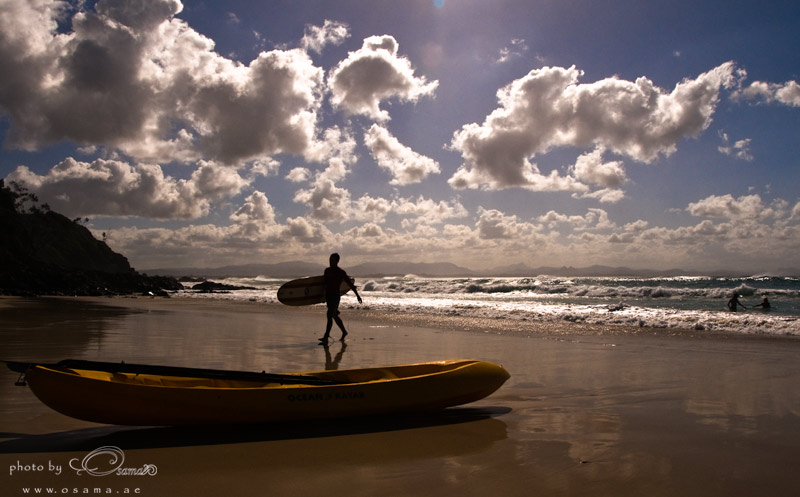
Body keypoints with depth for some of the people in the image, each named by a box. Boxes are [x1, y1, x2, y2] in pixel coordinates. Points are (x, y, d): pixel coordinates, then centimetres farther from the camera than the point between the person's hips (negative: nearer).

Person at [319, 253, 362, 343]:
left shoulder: (341, 272, -6)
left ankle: (326, 337, -19)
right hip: (328, 295, 7)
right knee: (334, 315, 14)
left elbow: (350, 283, -4)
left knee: (330, 315, -16)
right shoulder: (327, 270, 11)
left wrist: (357, 295, -4)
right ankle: (344, 332, 30)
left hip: (335, 296, -7)